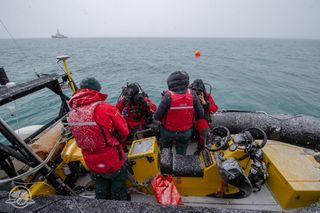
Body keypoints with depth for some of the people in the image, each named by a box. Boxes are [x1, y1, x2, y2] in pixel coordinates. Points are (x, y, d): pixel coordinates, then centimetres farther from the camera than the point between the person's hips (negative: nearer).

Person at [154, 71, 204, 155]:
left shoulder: (168, 96, -28)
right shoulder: (192, 95, -19)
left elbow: (157, 117, -22)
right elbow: (201, 115, -10)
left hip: (168, 132, -1)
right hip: (186, 132, 2)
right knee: (181, 155, 27)